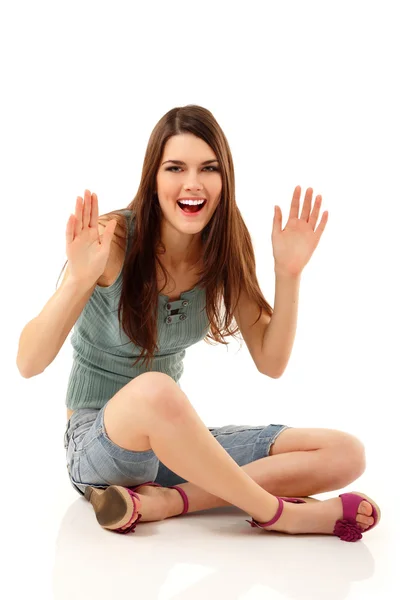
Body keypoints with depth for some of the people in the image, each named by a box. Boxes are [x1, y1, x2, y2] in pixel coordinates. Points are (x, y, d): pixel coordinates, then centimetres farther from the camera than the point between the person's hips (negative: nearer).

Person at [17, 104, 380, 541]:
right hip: (96, 445, -5)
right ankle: (280, 514, -21)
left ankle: (165, 500, -21)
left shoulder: (225, 250, -1)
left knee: (346, 455, -10)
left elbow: (271, 363, -1)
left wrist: (288, 273, -13)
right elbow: (28, 363, -21)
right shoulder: (114, 240, -17)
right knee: (154, 390, -42)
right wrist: (79, 280, -36)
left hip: (174, 447, 6)